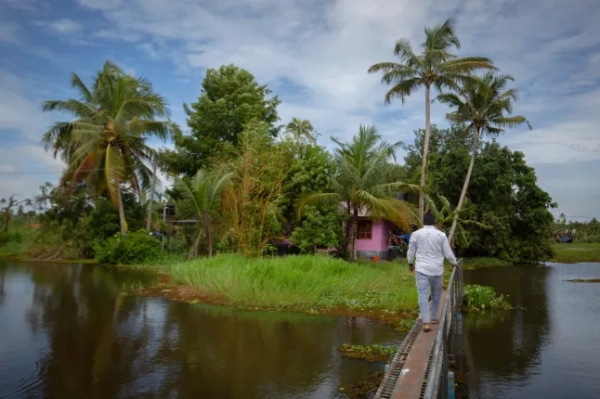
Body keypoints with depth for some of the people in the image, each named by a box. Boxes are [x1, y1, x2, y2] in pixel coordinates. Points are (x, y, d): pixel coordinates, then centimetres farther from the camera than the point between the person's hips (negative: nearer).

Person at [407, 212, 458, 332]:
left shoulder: (416, 234, -1)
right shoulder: (441, 235, -2)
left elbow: (411, 252, 5)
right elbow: (448, 253, 3)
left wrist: (410, 264, 23)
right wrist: (454, 263, 23)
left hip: (422, 269, -1)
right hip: (437, 269, 1)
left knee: (423, 295, -4)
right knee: (436, 294, 19)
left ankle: (426, 322, -11)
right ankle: (434, 318, 30)